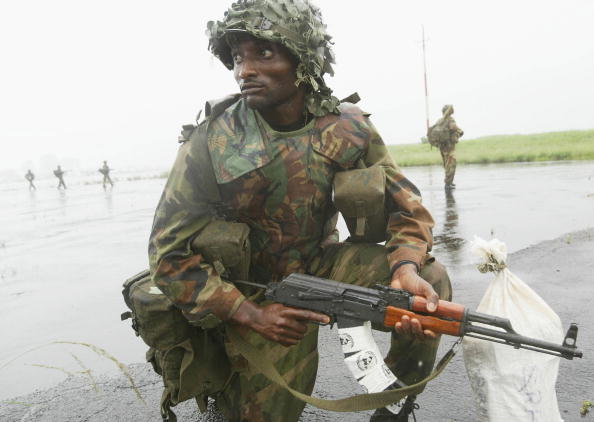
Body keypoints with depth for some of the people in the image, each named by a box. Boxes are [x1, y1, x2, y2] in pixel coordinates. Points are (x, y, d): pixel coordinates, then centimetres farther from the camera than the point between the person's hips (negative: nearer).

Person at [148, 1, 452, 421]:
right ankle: (218, 375, 36)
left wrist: (405, 268, -29)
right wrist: (249, 314, -24)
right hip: (254, 298, -2)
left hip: (322, 265, 3)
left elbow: (407, 208, -6)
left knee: (430, 278, -16)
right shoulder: (210, 142, -19)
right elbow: (170, 254, -15)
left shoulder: (349, 128, -12)